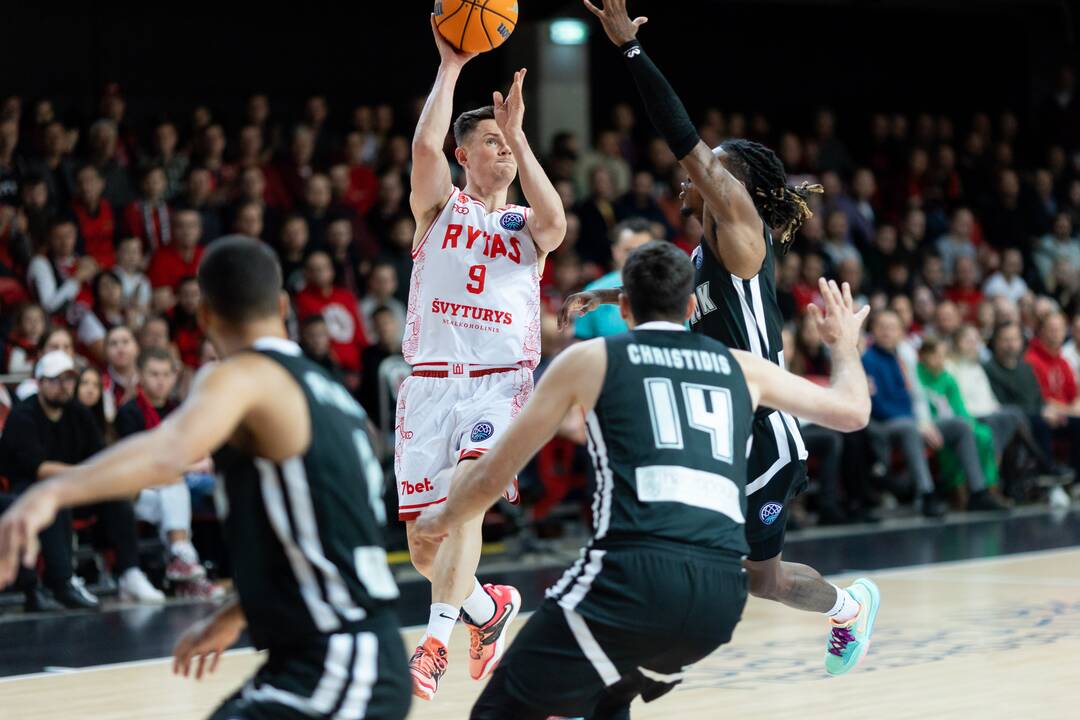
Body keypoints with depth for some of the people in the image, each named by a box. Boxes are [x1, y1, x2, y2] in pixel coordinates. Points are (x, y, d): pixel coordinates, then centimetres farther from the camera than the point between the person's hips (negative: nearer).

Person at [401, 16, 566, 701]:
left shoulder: (526, 225, 13)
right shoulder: (440, 206, 11)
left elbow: (554, 220, -13)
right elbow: (425, 146, -10)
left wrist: (518, 131, -12)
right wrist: (450, 68, -6)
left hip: (502, 382, -1)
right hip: (432, 381, 1)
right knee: (424, 543, 1)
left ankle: (435, 643, -29)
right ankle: (489, 606, 30)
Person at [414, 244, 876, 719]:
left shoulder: (588, 359, 13)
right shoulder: (740, 367, 22)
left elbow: (492, 475, 20)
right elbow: (852, 411, 34)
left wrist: (443, 518, 40)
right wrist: (845, 344, 55)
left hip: (634, 573, -5)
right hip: (721, 594, 5)